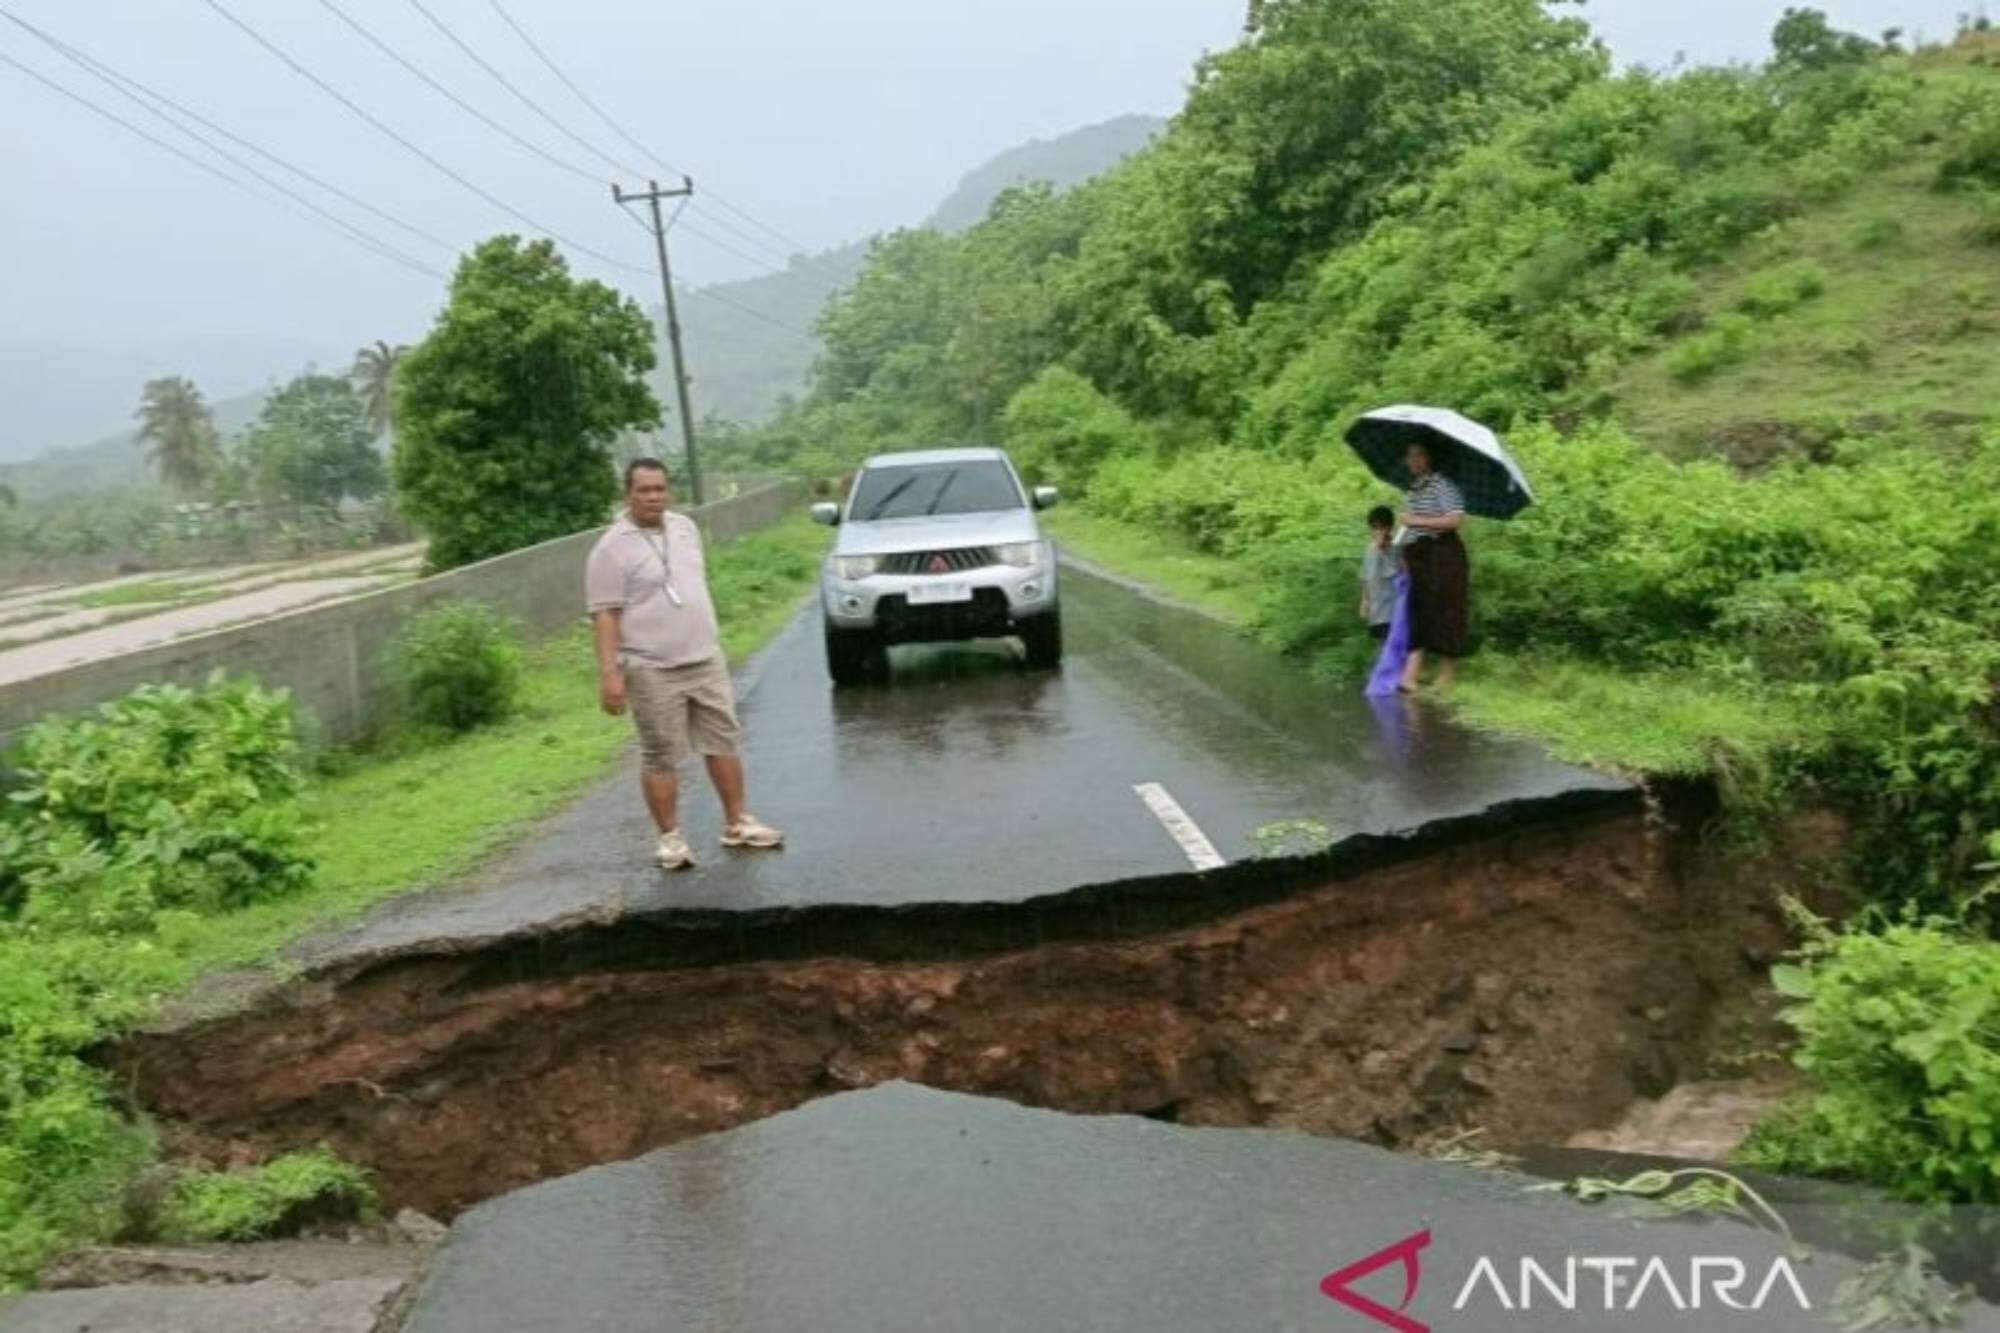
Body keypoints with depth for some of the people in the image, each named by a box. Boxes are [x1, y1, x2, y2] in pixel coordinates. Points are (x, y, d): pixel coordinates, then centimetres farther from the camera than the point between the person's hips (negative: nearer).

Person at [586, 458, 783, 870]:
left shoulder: (685, 527, 11)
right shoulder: (612, 548, -10)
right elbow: (605, 615, -13)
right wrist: (609, 673, -19)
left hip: (706, 661, 6)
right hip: (653, 671, -6)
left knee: (724, 742, 10)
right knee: (661, 758, 1)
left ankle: (737, 824, 22)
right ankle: (670, 838, 12)